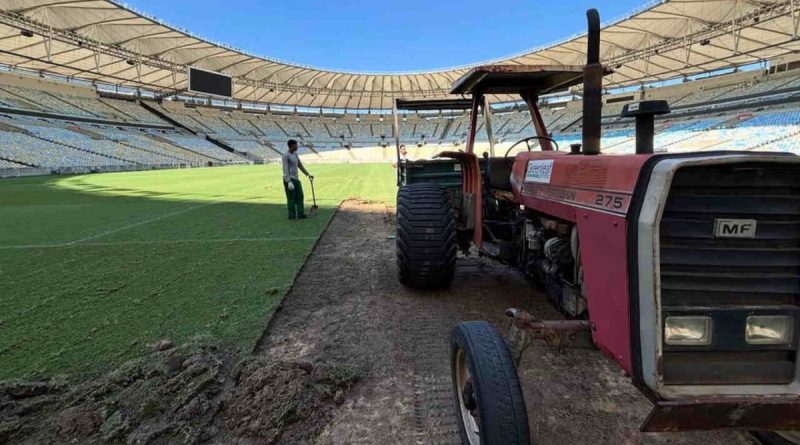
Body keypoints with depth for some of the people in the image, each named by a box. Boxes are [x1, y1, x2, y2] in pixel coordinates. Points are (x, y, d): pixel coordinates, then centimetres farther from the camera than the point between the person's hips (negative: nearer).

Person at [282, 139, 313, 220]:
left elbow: (300, 166, 23)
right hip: (289, 180, -8)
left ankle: (300, 214, 7)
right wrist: (288, 182, -25)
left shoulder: (295, 154, 15)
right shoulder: (285, 156, -12)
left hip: (296, 179, 8)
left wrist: (308, 175, 24)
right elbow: (285, 170, -18)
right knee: (291, 198, -3)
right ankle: (292, 215, 5)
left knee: (299, 197, 4)